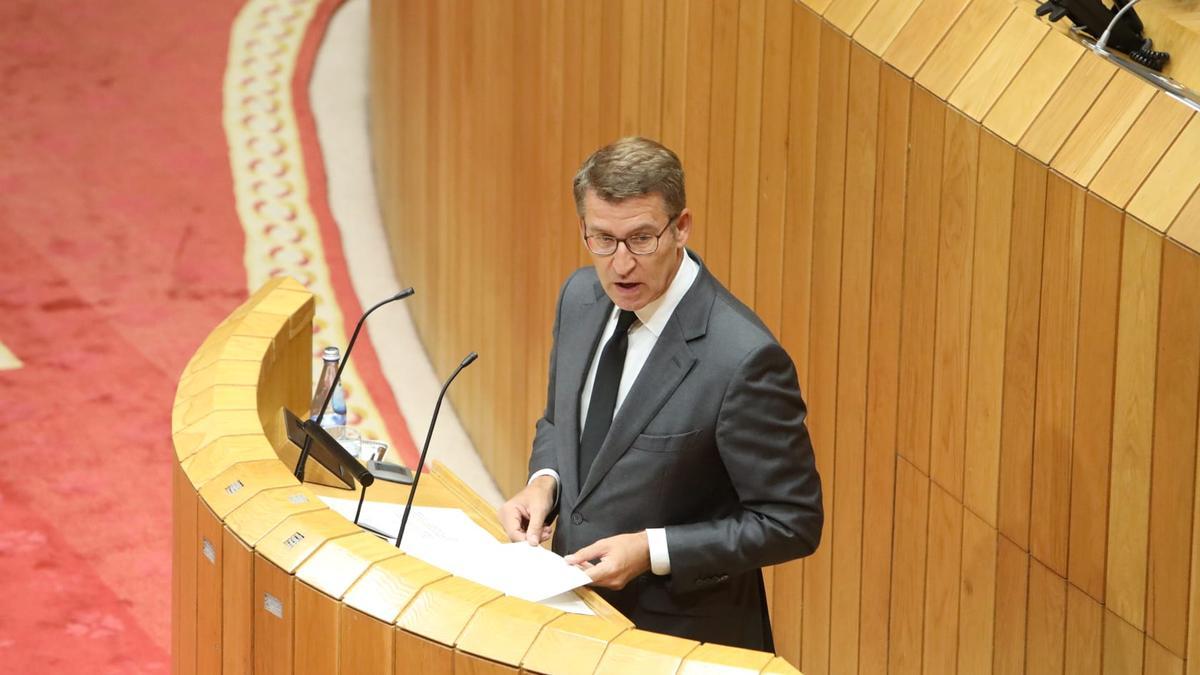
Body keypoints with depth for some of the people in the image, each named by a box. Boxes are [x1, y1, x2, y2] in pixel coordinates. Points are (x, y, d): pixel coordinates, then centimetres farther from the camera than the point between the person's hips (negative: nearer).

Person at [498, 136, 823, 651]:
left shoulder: (742, 358, -23)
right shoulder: (581, 297, -1)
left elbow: (792, 522, -16)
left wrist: (651, 551, -21)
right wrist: (545, 481, -4)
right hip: (576, 604, 5)